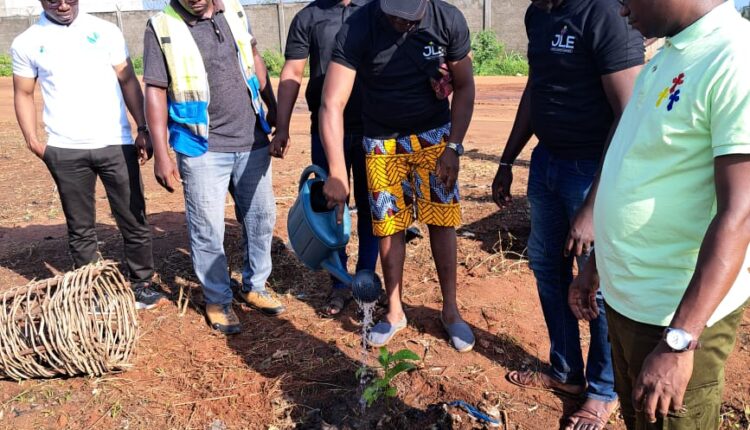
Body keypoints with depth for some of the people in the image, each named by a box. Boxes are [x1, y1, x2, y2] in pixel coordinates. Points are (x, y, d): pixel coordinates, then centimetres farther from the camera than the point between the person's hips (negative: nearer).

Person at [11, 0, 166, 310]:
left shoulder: (105, 31, 4)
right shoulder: (26, 43, 5)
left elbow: (128, 81, 5)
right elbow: (23, 94, 11)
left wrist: (143, 129, -2)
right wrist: (32, 140, 0)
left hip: (116, 144, 0)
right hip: (65, 151, 0)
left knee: (134, 220, 4)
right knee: (80, 228, 9)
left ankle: (141, 285, 19)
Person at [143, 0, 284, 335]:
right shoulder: (162, 27, -7)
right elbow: (155, 92, -7)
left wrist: (275, 112, 17)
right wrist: (161, 155, -10)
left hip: (252, 140, 4)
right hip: (202, 148, -4)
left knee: (261, 217, 12)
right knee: (207, 229, 2)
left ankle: (254, 287, 31)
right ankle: (217, 300, 22)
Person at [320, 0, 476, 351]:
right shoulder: (357, 29, -22)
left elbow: (464, 87, -3)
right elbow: (332, 105, -25)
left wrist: (453, 147, -10)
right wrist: (337, 173, -33)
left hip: (434, 137, 1)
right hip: (382, 144, -1)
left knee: (442, 223, 1)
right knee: (389, 227, 4)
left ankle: (450, 310, 19)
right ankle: (394, 311, 22)